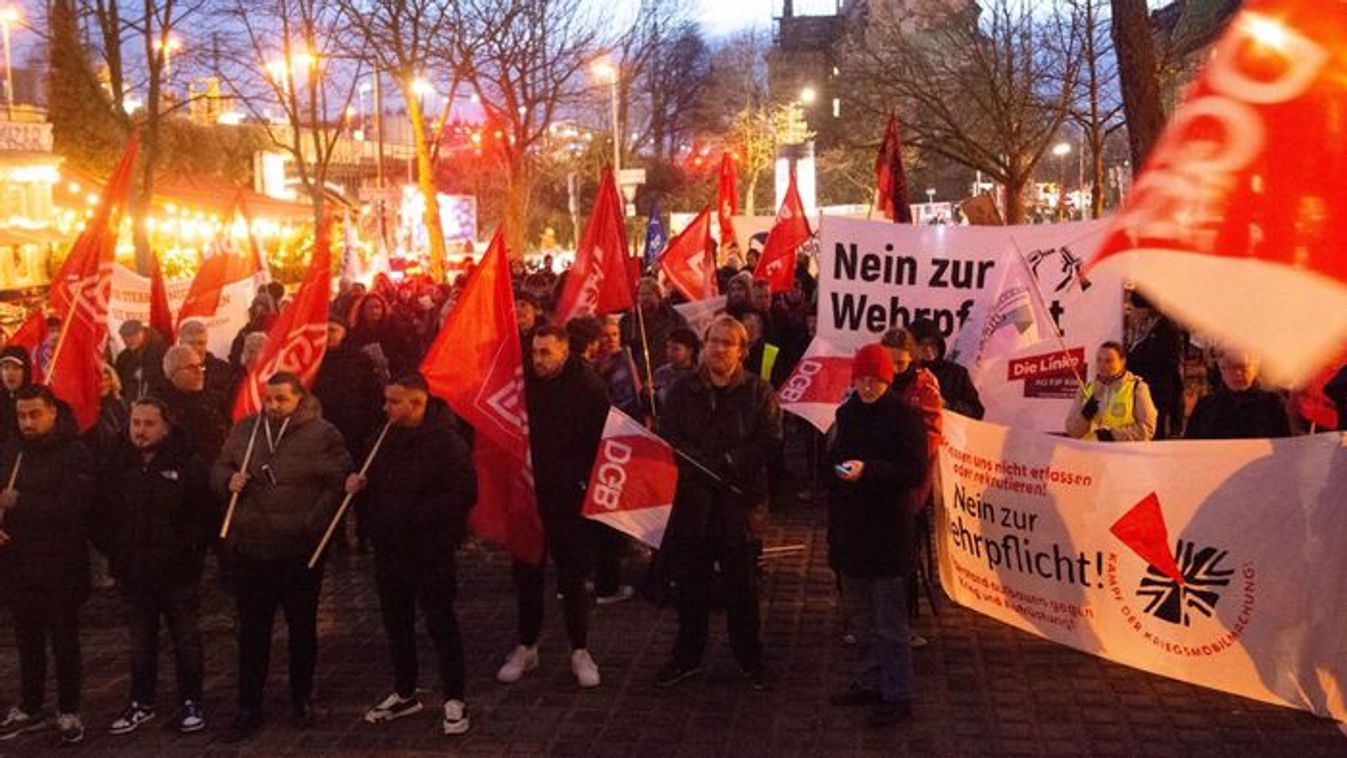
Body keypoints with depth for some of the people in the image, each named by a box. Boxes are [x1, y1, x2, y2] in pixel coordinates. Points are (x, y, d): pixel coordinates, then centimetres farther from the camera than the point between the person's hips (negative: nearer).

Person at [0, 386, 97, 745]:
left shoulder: (75, 453, -10)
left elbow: (72, 506, -21)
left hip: (60, 564, -5)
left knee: (64, 640, 6)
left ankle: (68, 712, 17)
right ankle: (29, 708, 29)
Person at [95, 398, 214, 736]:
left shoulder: (188, 464, -10)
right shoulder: (118, 465, 4)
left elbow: (205, 516, -10)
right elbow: (102, 513, 12)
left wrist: (188, 552, -13)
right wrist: (111, 549, 4)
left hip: (178, 572, -4)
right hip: (133, 572, 4)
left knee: (186, 640, 6)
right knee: (140, 642, 14)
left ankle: (191, 703, 18)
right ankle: (142, 702, 26)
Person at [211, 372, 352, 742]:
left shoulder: (322, 434, -8)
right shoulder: (245, 430, 5)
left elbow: (339, 484, -9)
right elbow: (218, 468, 15)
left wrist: (312, 525, -16)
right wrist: (228, 481, -8)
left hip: (299, 552, -3)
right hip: (248, 548, 3)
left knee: (302, 628, 13)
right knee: (252, 631, 10)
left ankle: (301, 699, 30)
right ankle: (248, 708, 19)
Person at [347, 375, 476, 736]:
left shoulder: (446, 442, -16)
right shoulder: (387, 437, 8)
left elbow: (463, 494, -21)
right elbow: (376, 482, 21)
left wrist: (417, 516, -24)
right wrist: (359, 483, -1)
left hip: (428, 552, -7)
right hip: (389, 549, 7)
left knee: (440, 622, 2)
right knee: (396, 623, 17)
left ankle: (454, 700, 14)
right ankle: (404, 693, 32)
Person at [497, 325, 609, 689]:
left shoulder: (587, 387, -10)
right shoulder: (523, 381, -3)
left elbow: (602, 440, -7)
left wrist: (584, 480, -12)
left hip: (568, 497, -3)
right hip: (527, 495, 3)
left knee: (572, 576, 6)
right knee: (527, 574, 12)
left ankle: (580, 651, 18)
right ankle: (526, 647, 25)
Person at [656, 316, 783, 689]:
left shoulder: (759, 392, 0)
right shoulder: (683, 390, 6)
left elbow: (769, 442, -9)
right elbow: (668, 437, -4)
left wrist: (730, 463, -20)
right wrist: (709, 465, -17)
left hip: (739, 502, -2)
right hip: (691, 500, 2)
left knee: (742, 587, 9)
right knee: (690, 584, 11)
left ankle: (749, 658, 24)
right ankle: (687, 656, 25)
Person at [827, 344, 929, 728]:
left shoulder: (905, 417, -10)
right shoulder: (848, 413, 10)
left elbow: (916, 472, -16)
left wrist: (868, 470, -26)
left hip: (888, 530, -7)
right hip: (850, 527, 7)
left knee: (890, 622, -2)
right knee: (860, 616, 17)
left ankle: (897, 695, 7)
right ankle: (869, 682, 31)